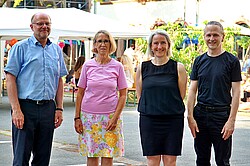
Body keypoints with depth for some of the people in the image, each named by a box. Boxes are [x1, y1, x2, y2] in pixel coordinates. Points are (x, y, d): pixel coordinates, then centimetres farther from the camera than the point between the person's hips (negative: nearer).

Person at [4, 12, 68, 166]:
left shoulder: (56, 49, 14)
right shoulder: (21, 47, -1)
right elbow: (10, 79, -6)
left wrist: (59, 108, 8)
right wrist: (16, 110, -14)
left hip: (48, 108, 5)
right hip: (26, 107, -4)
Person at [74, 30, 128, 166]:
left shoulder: (117, 66, 2)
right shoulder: (87, 65, 4)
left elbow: (123, 95, 3)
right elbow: (80, 93, 8)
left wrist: (115, 117, -8)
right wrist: (77, 118, 2)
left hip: (110, 116, -1)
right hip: (89, 116, 1)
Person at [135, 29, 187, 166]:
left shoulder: (178, 68, 2)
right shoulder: (142, 68, 7)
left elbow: (181, 96, 2)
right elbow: (139, 95, 10)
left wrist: (169, 111, -2)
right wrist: (152, 109, 2)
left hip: (173, 119, -1)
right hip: (148, 120, 1)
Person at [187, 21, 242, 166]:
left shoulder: (231, 61, -2)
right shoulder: (199, 61, 9)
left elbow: (236, 93, -5)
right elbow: (192, 90, 8)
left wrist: (231, 120, -13)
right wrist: (190, 117, -1)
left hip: (221, 115, -4)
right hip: (200, 114, 4)